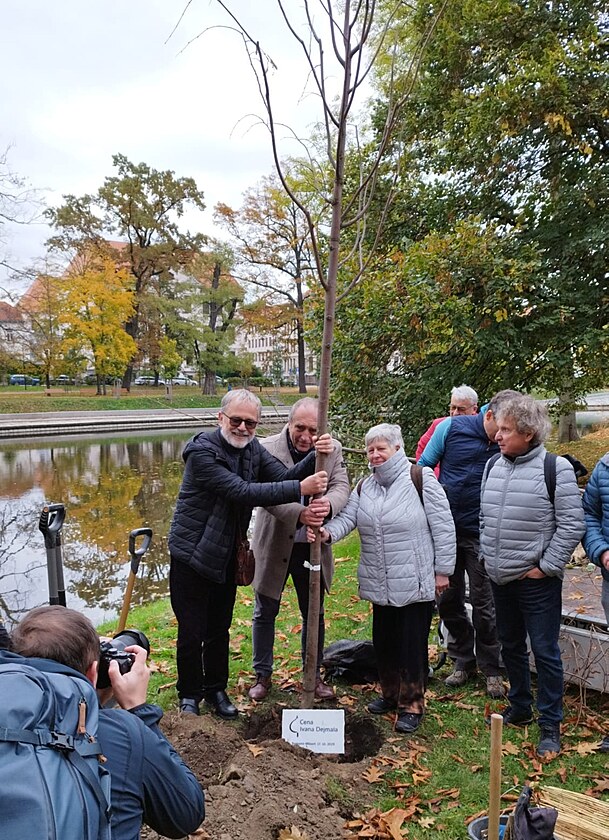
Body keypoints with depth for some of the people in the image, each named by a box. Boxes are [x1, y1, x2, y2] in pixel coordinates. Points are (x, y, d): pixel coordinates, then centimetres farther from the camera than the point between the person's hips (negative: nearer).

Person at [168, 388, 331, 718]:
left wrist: (315, 457, -29)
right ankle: (189, 694, 28)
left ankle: (216, 690, 37)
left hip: (226, 555, 6)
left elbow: (284, 477, -10)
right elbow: (242, 491, -31)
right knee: (192, 632, 5)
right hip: (192, 554, -6)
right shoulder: (202, 451, -22)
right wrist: (300, 489, -36)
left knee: (220, 629, 18)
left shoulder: (253, 448, 1)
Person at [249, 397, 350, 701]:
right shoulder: (267, 449, -15)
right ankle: (263, 675, 33)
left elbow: (342, 487, -12)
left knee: (314, 614, 16)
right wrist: (300, 514, -40)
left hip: (312, 547, 3)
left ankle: (313, 675, 36)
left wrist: (328, 503, -37)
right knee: (265, 613, 13)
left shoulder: (332, 449, -4)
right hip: (274, 545, -2)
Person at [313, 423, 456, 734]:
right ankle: (391, 693, 36)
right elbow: (347, 517, -4)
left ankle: (411, 705, 19)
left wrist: (442, 570, -8)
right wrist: (328, 532, -25)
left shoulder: (420, 479, -11)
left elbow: (443, 527, -10)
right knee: (383, 640, 16)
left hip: (415, 582, -6)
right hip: (381, 585, 6)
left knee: (411, 643, 3)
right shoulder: (364, 488, 8)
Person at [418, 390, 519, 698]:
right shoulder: (452, 427, -8)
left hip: (481, 535, -1)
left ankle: (491, 668, 24)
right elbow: (423, 466, 1)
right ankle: (462, 660, 31)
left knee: (484, 604, 5)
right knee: (448, 600, 12)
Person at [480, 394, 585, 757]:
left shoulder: (556, 468, -13)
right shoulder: (494, 467, 5)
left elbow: (572, 524, -13)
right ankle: (520, 708, 37)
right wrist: (488, 556, 8)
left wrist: (546, 567, -13)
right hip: (501, 578, 6)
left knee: (545, 652, 4)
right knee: (511, 646, 19)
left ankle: (551, 725, 20)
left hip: (537, 581, -6)